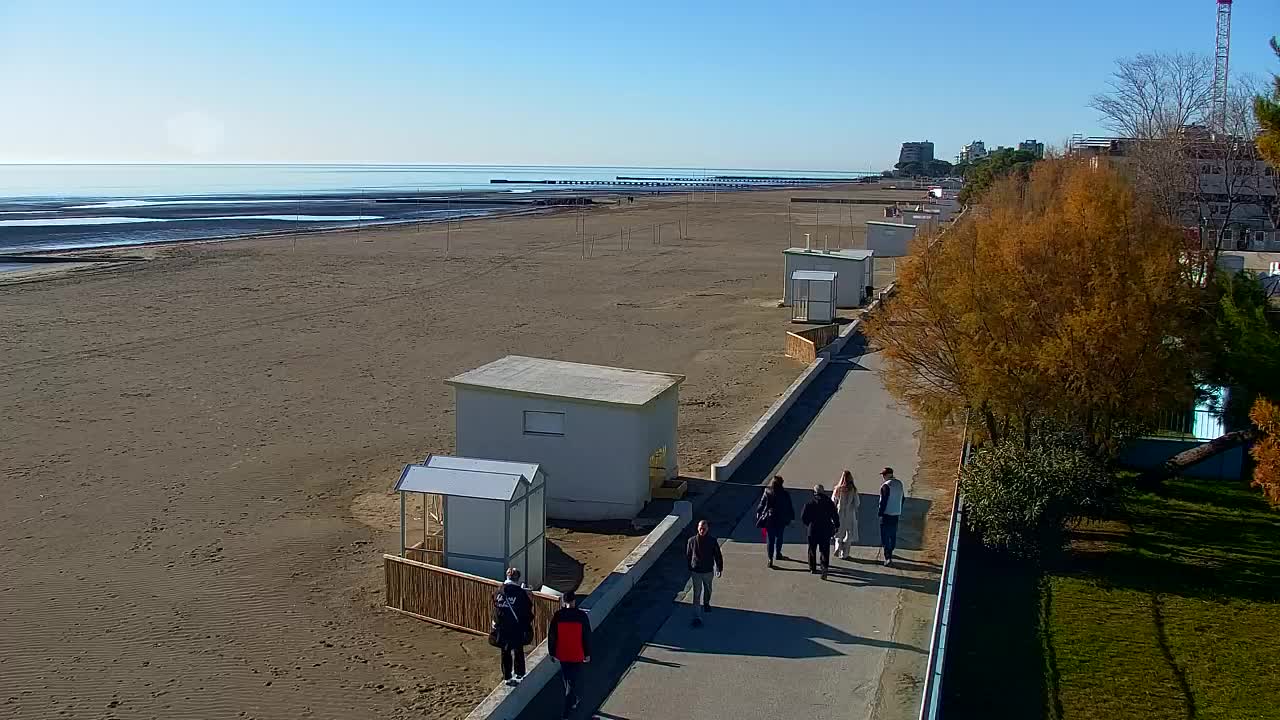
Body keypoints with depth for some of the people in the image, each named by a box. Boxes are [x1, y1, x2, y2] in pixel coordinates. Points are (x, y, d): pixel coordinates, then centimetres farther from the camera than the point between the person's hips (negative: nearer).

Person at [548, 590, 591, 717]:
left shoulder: (557, 616, -9)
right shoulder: (582, 616, -11)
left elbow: (551, 636, -3)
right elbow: (587, 636, -5)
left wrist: (552, 653, 9)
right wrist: (587, 654, 6)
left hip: (562, 655, 2)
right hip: (577, 655, -2)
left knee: (567, 679, 23)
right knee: (572, 680, 6)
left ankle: (573, 700, 42)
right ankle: (567, 711, 2)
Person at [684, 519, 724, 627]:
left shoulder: (712, 540, -13)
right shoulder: (692, 541, -14)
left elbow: (718, 555, -2)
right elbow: (688, 555, 1)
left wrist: (719, 568, 2)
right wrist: (689, 567, 9)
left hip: (708, 571, 2)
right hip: (696, 571, -2)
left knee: (708, 590, 25)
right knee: (697, 594, -3)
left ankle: (706, 603, 55)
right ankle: (697, 617, -1)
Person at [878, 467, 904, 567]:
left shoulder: (885, 486, -17)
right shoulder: (899, 483, 8)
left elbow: (883, 501, -17)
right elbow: (902, 498, 15)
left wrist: (880, 513, -9)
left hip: (886, 514, -8)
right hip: (896, 513, 8)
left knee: (885, 536, -5)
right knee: (893, 534, 20)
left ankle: (888, 558, -12)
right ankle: (890, 552, 36)